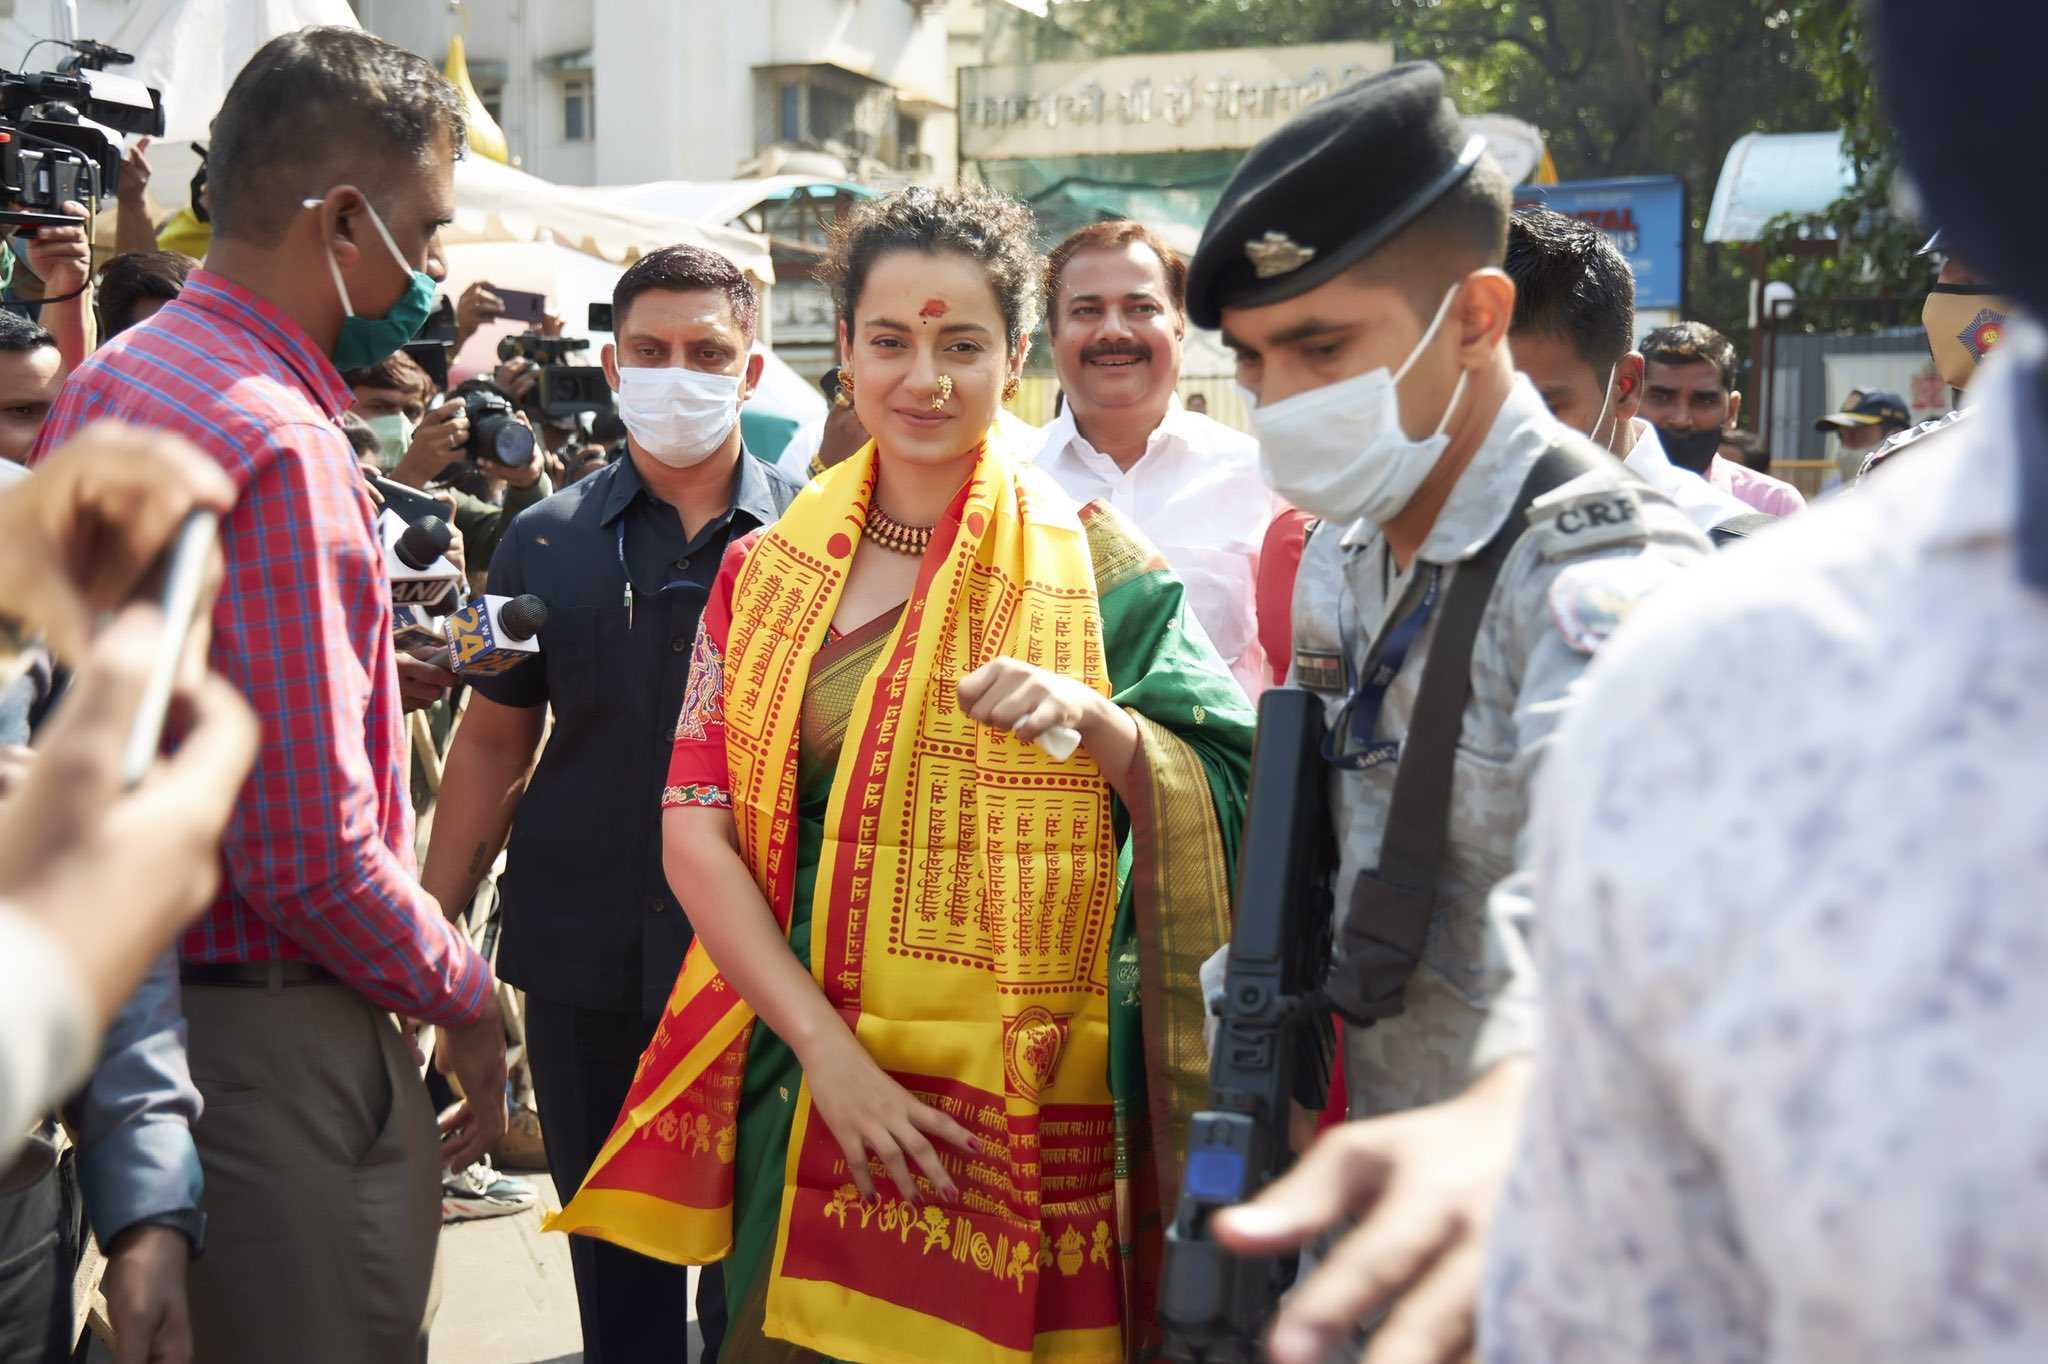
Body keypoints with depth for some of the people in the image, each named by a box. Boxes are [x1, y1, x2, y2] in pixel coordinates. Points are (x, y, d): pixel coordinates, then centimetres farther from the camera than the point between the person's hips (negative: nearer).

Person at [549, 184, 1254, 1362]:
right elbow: (696, 825, 0)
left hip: (1029, 1105, -2)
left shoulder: (1089, 566, -1)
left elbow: (1216, 812, -4)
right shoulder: (767, 572, 6)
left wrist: (1092, 716, -23)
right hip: (809, 1083, 3)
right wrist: (826, 1046, -11)